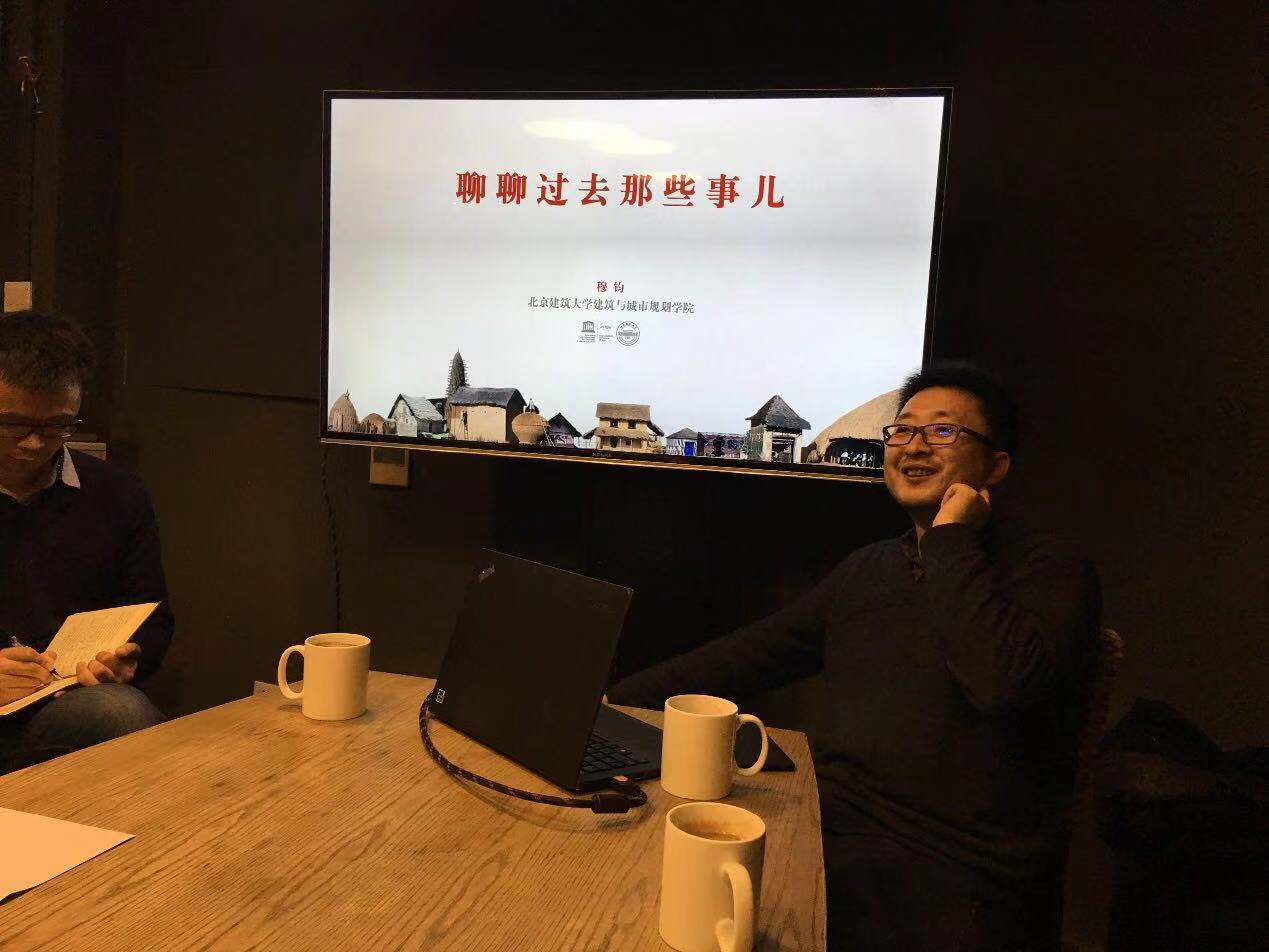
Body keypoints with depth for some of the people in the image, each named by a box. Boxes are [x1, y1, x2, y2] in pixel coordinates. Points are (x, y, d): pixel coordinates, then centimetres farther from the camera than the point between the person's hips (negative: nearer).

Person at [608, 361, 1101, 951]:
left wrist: (952, 538, -12)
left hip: (957, 875, -5)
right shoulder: (868, 569, 16)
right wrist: (612, 702, 6)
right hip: (833, 835, 6)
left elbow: (1003, 683, -23)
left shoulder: (1050, 571, -3)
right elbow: (750, 655, 13)